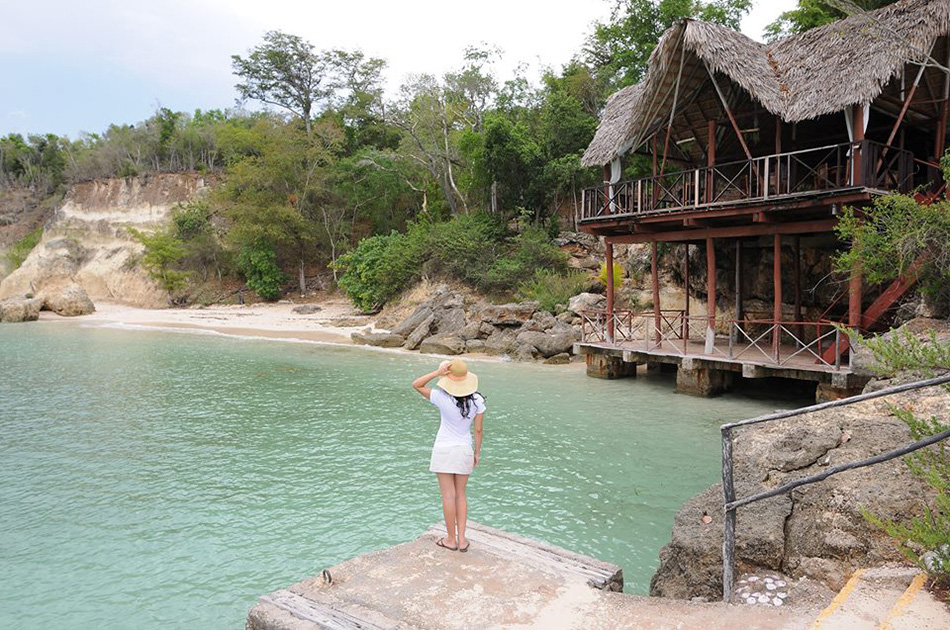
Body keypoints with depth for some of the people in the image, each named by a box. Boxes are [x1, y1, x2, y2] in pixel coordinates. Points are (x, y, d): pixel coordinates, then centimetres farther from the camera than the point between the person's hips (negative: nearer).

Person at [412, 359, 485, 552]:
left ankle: (451, 540, 13)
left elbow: (416, 385, -7)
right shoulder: (477, 400, -10)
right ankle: (462, 539, 15)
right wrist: (477, 452, 9)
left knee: (448, 495, 5)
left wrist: (438, 372, -19)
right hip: (465, 450, 3)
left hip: (444, 449, -3)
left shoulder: (442, 398, -18)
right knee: (460, 495, 15)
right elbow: (479, 429, -4)